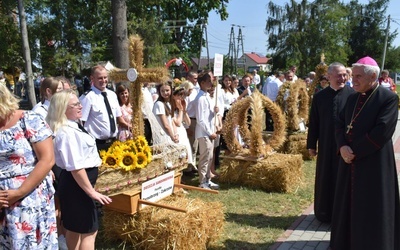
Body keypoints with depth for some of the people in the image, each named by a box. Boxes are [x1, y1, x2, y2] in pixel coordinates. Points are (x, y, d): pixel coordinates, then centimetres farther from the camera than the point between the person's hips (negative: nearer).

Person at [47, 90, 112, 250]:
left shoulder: (71, 127, 9)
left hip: (76, 183, 11)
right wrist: (92, 192, -23)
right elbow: (76, 168, -28)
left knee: (74, 227, 21)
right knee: (89, 230, -1)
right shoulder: (68, 133, -24)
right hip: (77, 184, -10)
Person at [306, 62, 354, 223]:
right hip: (326, 145, 2)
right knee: (325, 179, 12)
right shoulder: (319, 96, 2)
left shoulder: (353, 94, -5)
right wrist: (311, 145, 5)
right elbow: (313, 123, 5)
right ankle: (325, 212, 29)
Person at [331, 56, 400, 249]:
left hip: (374, 164, -6)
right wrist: (342, 147, -12)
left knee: (372, 210, 6)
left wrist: (355, 151, -17)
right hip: (350, 162, 7)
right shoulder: (352, 98, 9)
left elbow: (382, 131, -20)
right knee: (349, 205, 15)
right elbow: (340, 124, 6)